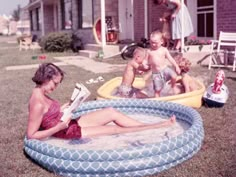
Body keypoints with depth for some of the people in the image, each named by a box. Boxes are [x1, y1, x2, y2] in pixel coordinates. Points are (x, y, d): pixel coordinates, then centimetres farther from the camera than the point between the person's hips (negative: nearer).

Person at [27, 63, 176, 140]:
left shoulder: (40, 93, 1)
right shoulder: (38, 104, -27)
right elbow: (31, 135, -25)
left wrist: (61, 109, 0)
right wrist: (59, 128, -25)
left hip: (71, 124, 9)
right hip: (69, 133, -9)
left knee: (111, 112, 4)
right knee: (116, 129, -5)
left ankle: (160, 125, 9)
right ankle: (155, 128, 10)